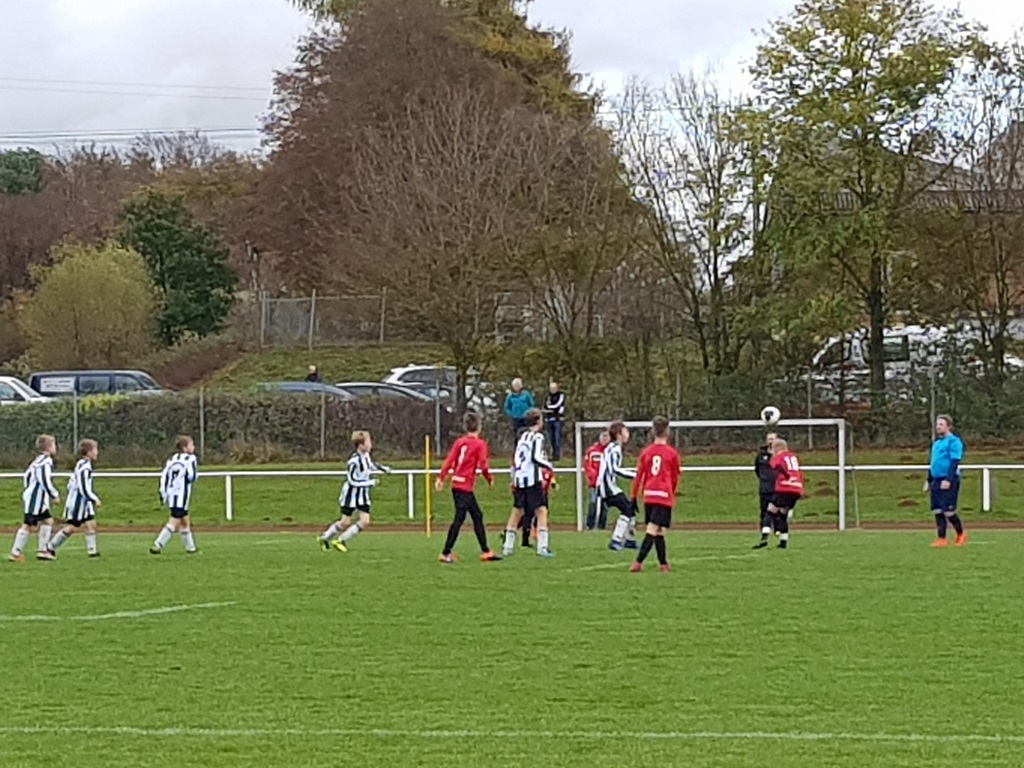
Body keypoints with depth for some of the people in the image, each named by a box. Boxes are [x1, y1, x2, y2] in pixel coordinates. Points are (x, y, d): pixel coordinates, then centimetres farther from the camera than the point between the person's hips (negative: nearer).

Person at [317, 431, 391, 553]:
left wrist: (384, 469, 10)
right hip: (351, 493, -7)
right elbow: (353, 481, -27)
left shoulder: (366, 455, -1)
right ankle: (325, 538, 25)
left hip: (363, 494, 7)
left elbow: (372, 465, 23)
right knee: (345, 522, 1)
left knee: (365, 521, -4)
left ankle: (341, 541, 10)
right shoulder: (354, 460, -26)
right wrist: (370, 482, -25)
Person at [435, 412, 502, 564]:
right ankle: (446, 553, -9)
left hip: (457, 483, 7)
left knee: (477, 516, 15)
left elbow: (449, 460, 3)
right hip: (465, 486, -7)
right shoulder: (480, 444, -7)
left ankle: (485, 551, 19)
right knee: (459, 519, -6)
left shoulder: (459, 442, 10)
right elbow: (483, 465, -14)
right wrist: (490, 479, 2)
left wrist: (441, 478, 2)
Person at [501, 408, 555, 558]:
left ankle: (508, 547, 16)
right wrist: (549, 466, -2)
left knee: (517, 512, 14)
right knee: (541, 511, -8)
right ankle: (542, 547, -18)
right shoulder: (538, 436, -6)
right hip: (532, 479, -7)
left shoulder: (523, 437, 16)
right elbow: (536, 457, -16)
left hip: (519, 478, 7)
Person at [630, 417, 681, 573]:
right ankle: (638, 562, -19)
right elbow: (675, 477, 8)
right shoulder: (672, 453, -2)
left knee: (658, 531, 13)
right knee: (653, 531, -8)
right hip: (664, 495, -4)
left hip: (648, 495, 4)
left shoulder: (646, 452, 6)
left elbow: (639, 475, 7)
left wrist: (635, 495, 13)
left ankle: (664, 564, 16)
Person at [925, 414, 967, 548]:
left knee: (948, 511, -7)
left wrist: (948, 480, -23)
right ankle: (942, 539, 7)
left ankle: (961, 534, 11)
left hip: (949, 481, -8)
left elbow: (954, 462, -15)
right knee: (937, 511, 4)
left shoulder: (954, 441, -7)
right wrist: (929, 481, 22)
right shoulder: (936, 443, 18)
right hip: (936, 481, 8)